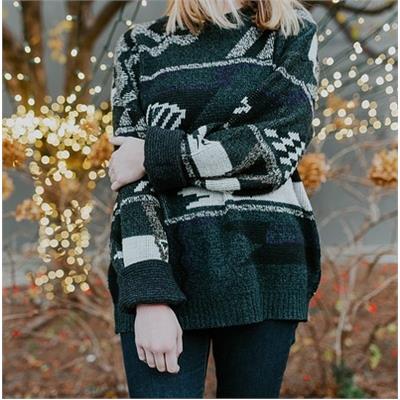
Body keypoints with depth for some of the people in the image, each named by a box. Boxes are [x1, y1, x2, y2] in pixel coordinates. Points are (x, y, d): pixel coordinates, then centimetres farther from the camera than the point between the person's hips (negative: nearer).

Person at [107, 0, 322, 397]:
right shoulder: (139, 44, 8)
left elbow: (279, 146, -5)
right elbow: (131, 172, -2)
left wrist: (157, 154, -7)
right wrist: (149, 293, -13)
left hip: (262, 262, 1)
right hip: (164, 264, 0)